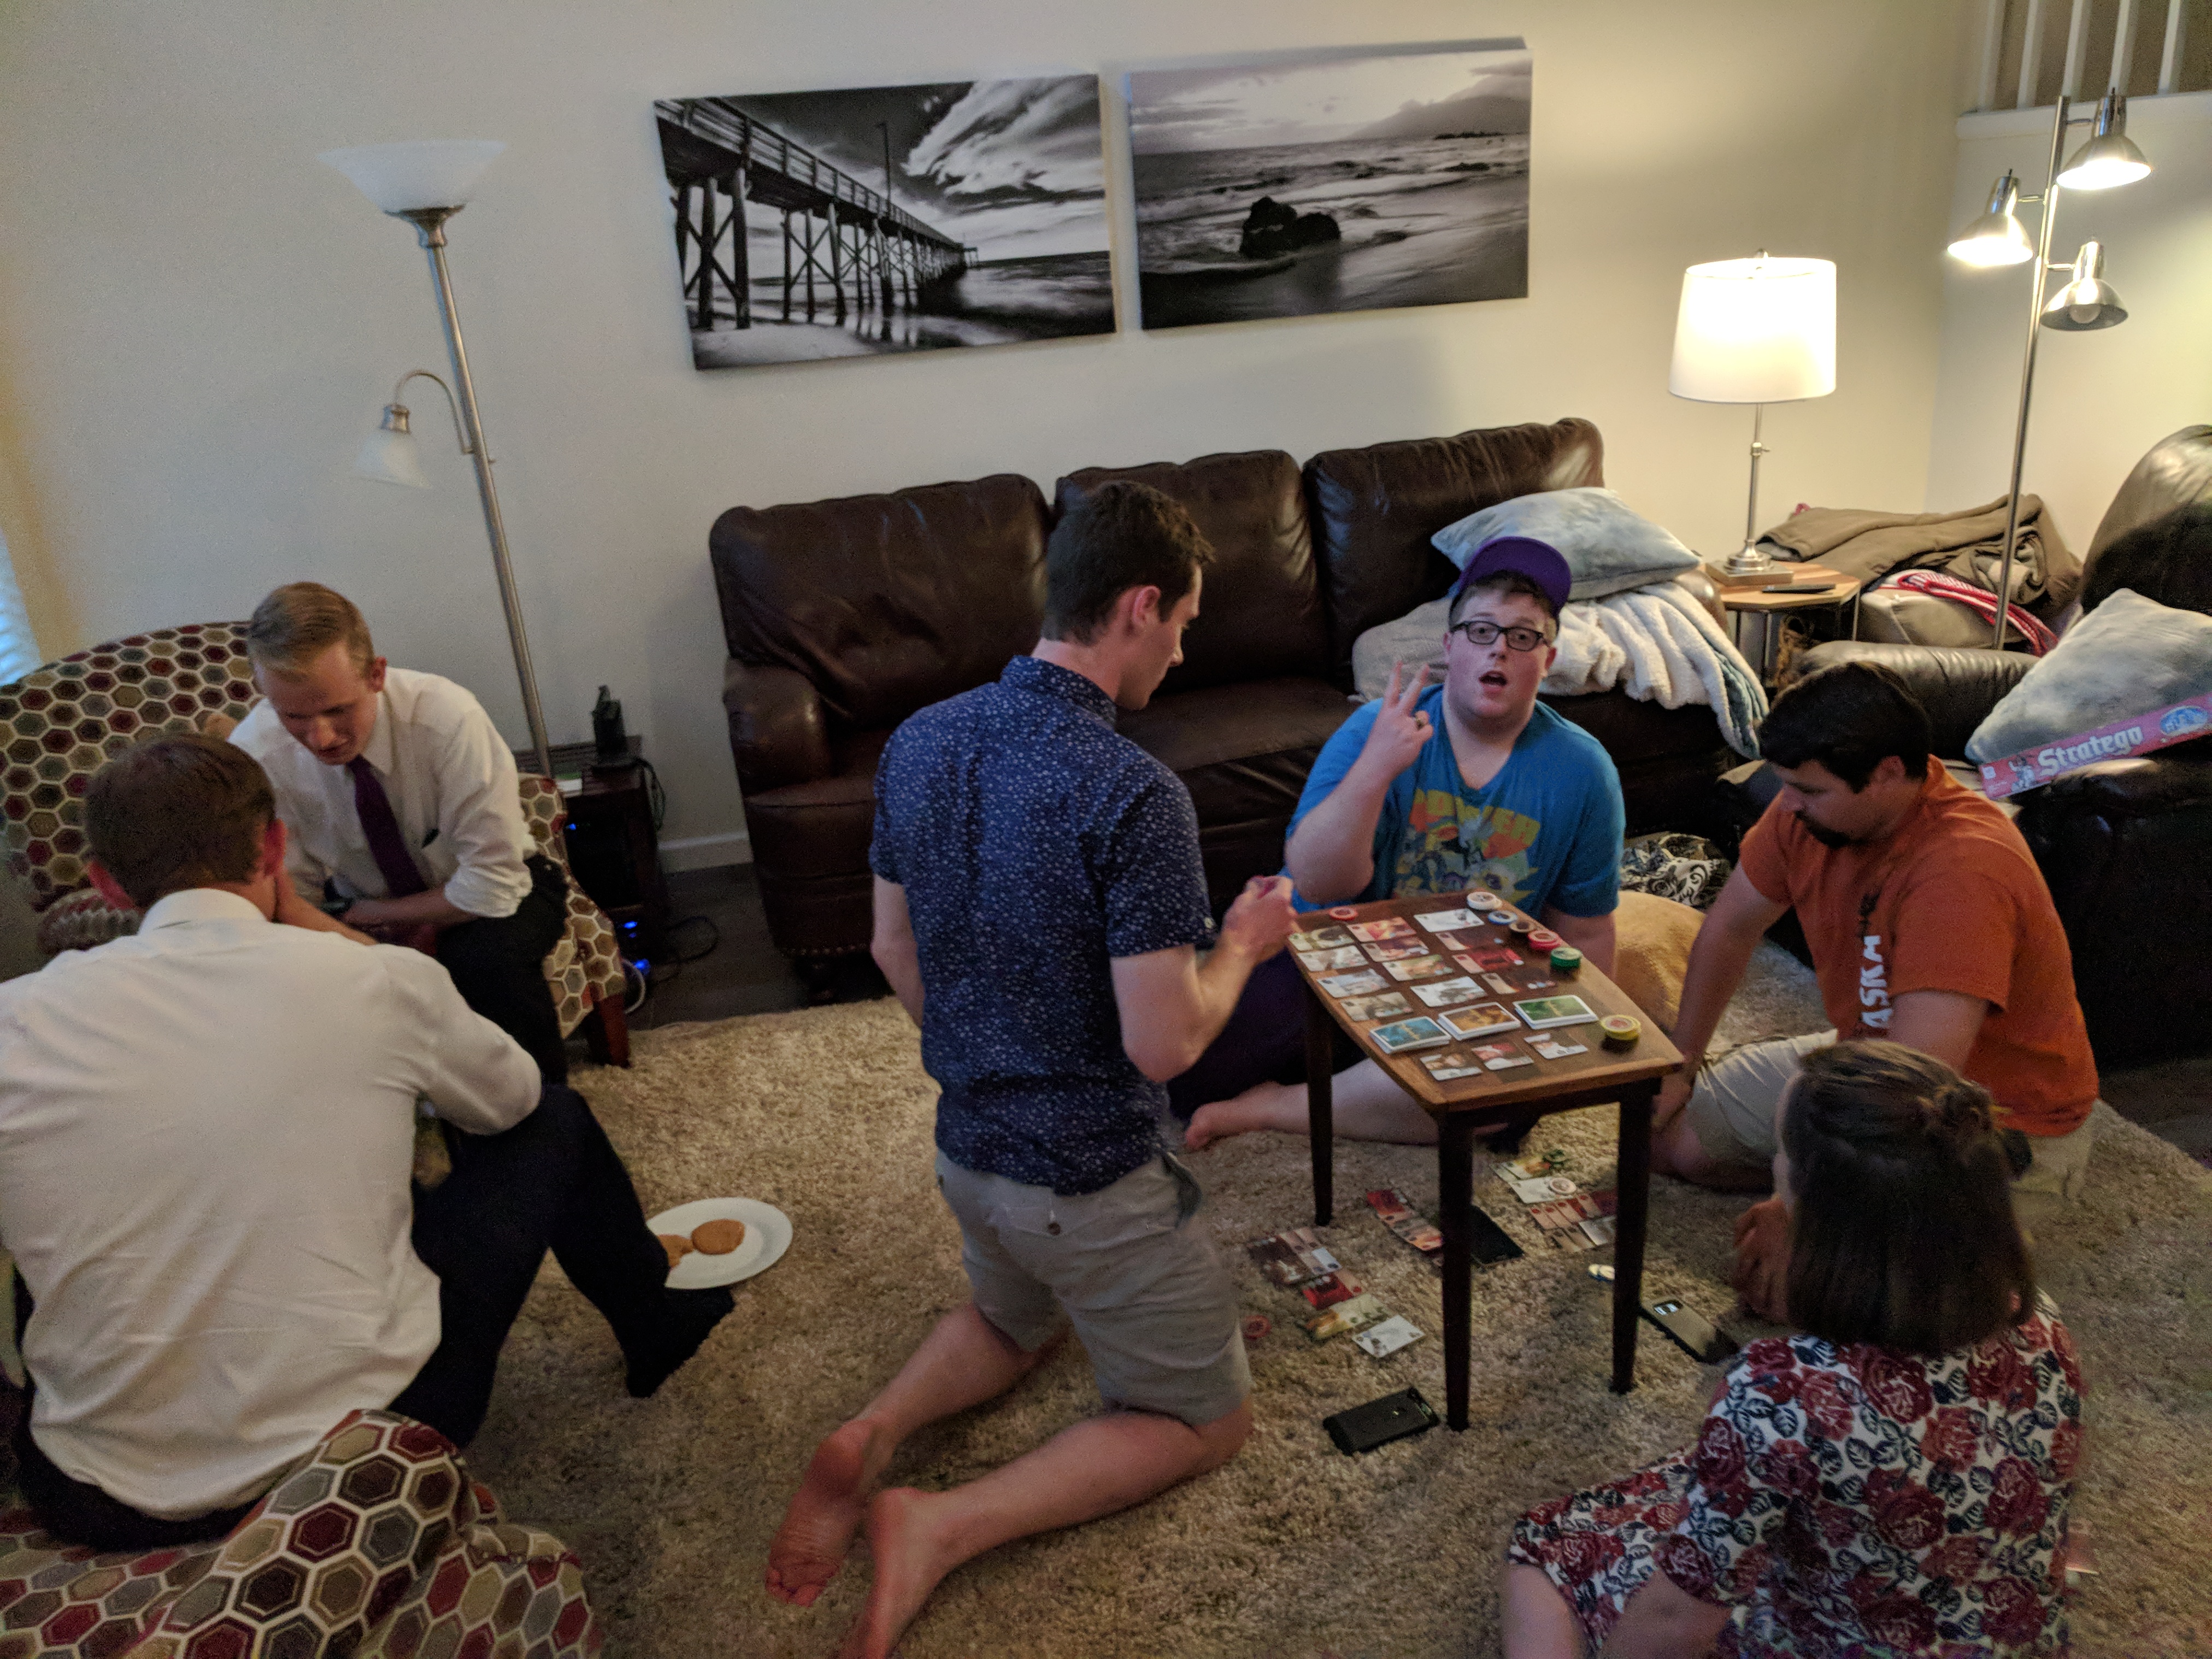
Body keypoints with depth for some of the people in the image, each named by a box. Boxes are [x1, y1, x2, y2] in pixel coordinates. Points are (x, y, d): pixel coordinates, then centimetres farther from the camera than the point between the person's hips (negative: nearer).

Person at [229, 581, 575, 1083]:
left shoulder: (447, 718, -31)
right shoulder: (253, 755, -21)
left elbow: (492, 883, -26)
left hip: (491, 890, -3)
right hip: (362, 915, 3)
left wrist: (371, 915, -17)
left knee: (491, 957, -35)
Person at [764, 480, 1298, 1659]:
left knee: (1009, 1324, 36)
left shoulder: (919, 743, -5)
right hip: (1092, 1181, -7)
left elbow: (894, 954, 6)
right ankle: (944, 1527, 0)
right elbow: (1162, 1042, -25)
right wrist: (1242, 944, -7)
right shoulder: (1133, 795, -27)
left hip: (966, 1149, 7)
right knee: (1204, 1416, 17)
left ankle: (872, 1435, 9)